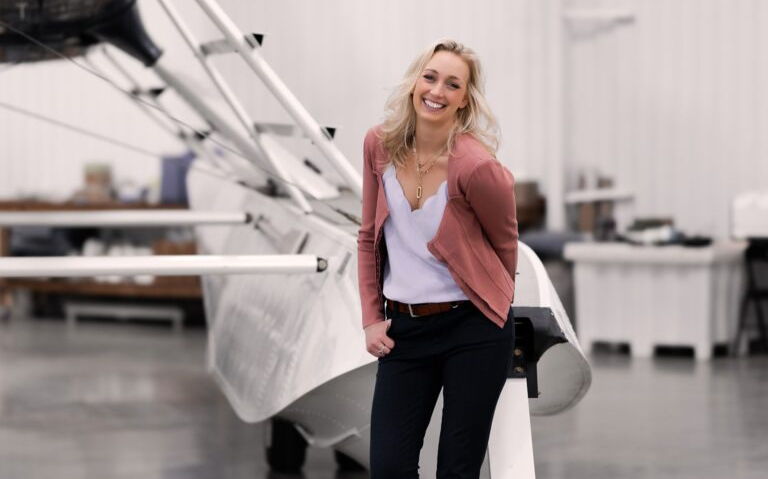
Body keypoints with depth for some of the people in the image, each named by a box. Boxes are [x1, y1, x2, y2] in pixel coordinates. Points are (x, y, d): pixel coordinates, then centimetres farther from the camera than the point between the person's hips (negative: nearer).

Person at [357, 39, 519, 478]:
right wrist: (372, 319, 7)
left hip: (473, 330, -4)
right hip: (403, 327, 4)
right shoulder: (380, 145, -3)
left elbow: (505, 245, 0)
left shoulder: (476, 166, -18)